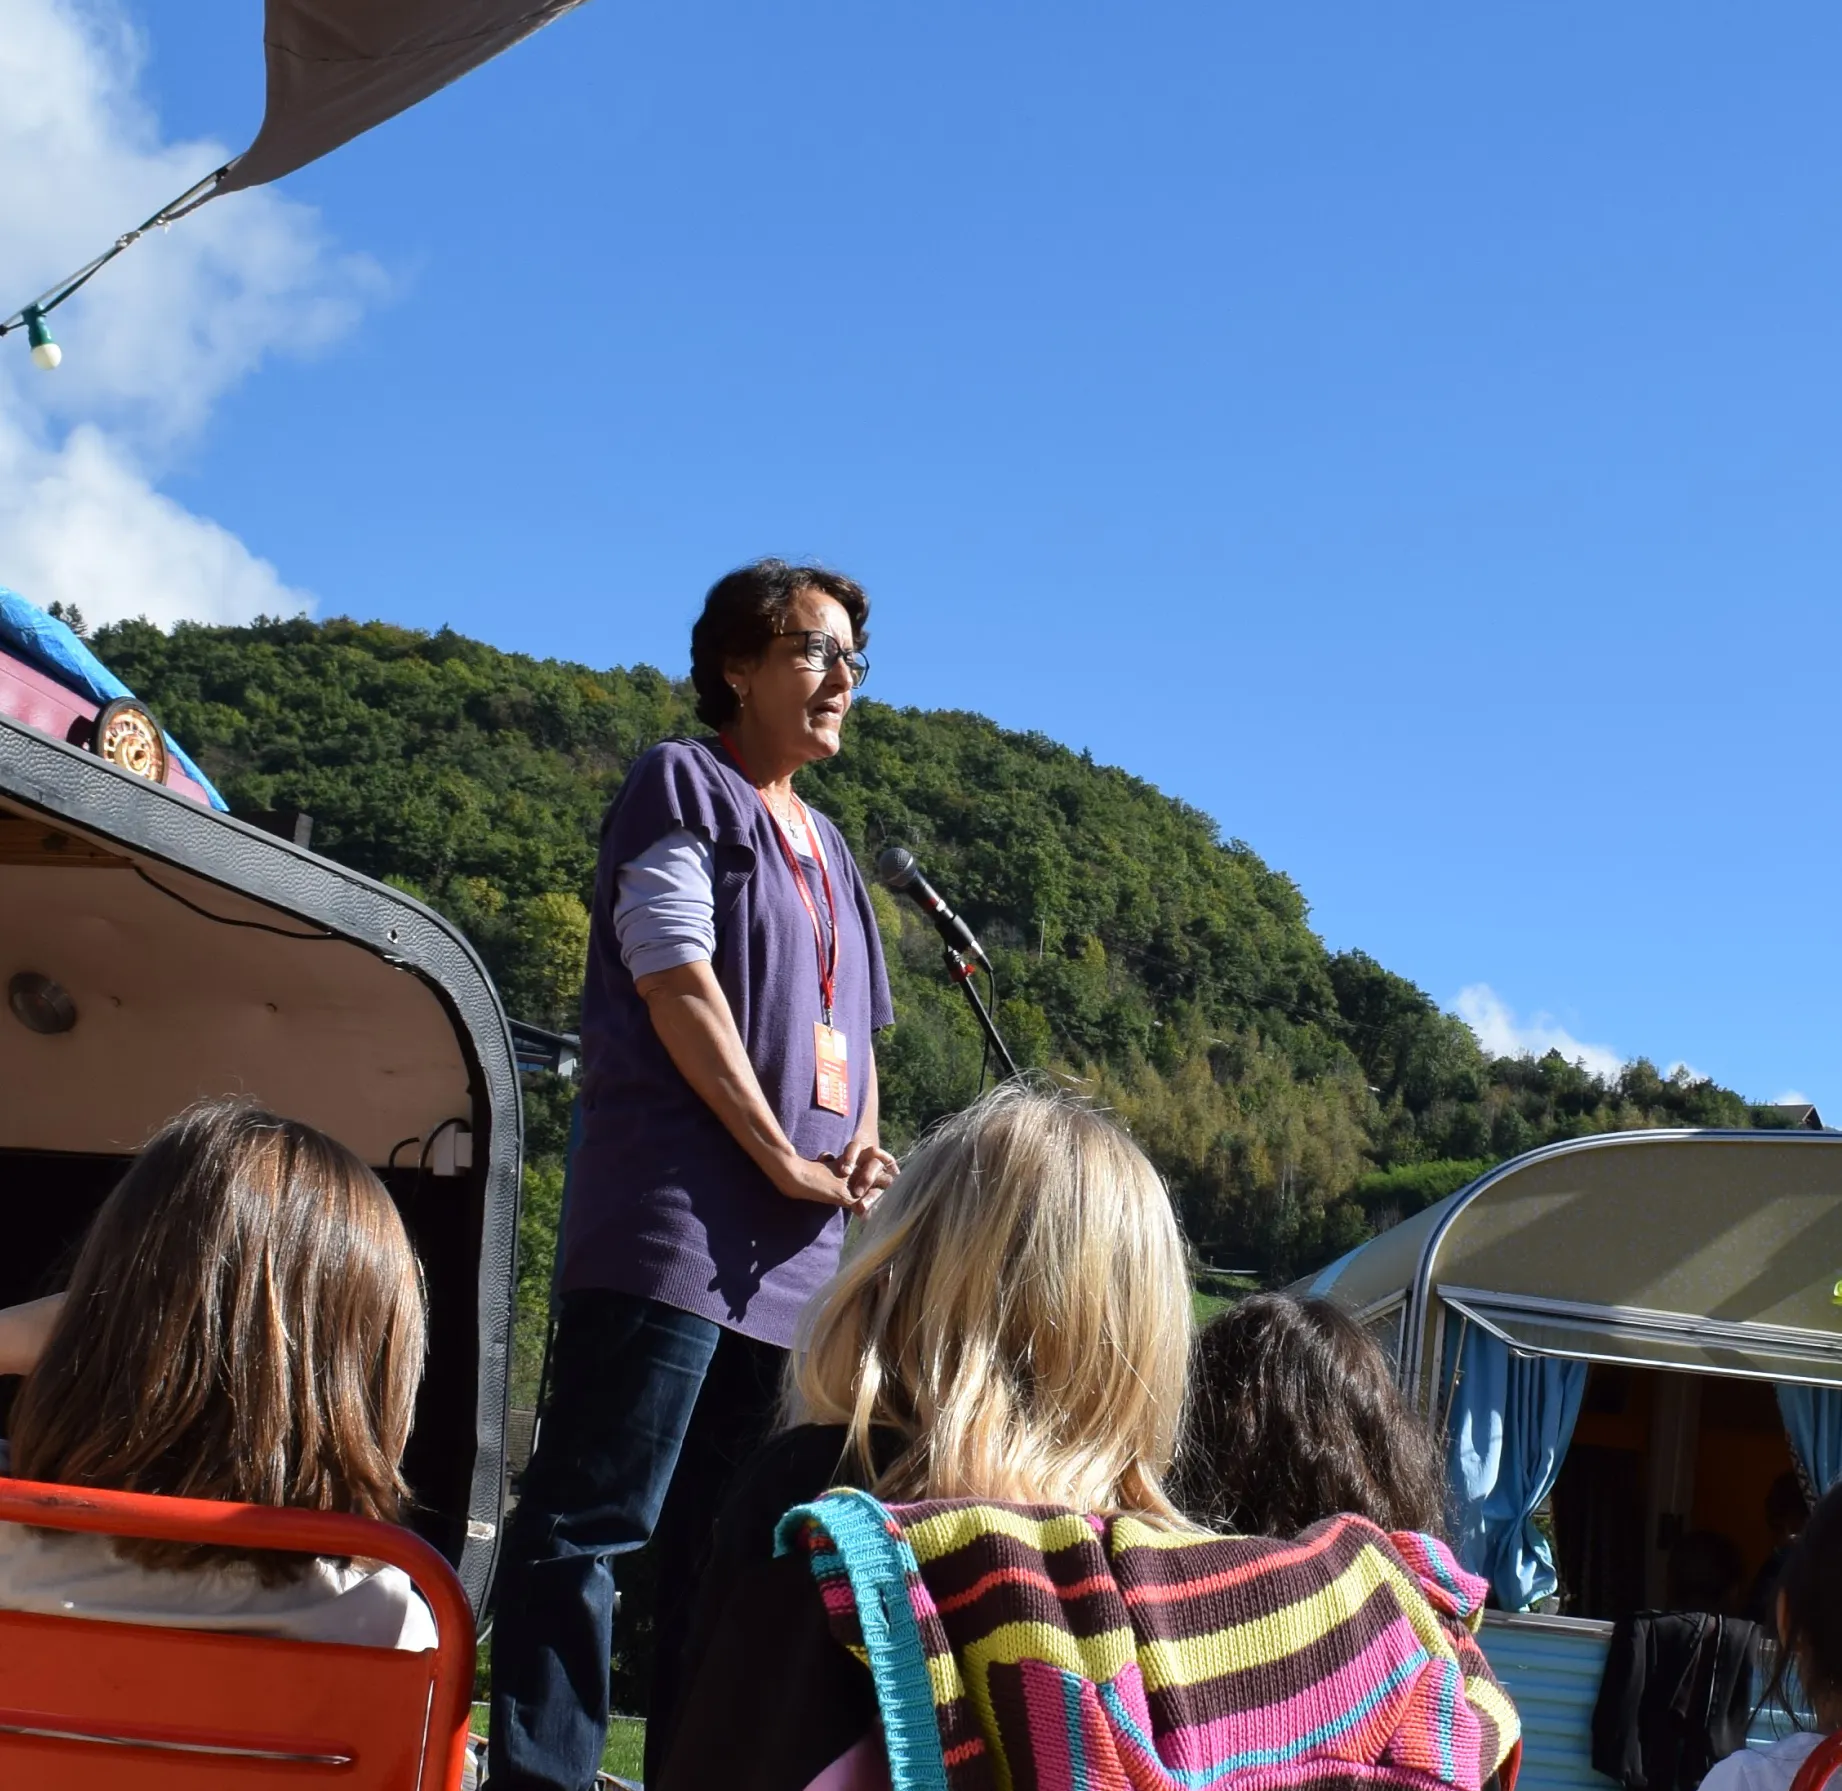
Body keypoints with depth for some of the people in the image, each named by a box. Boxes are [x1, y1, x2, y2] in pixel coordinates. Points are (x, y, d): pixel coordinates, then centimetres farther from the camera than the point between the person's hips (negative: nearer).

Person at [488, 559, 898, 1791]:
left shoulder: (828, 851, 24)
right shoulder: (685, 787, 1)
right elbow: (678, 984, -9)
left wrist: (862, 1148, 5)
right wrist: (784, 1160, -11)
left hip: (793, 1250, 8)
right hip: (674, 1224, -8)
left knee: (724, 1550, 9)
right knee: (592, 1523, -11)